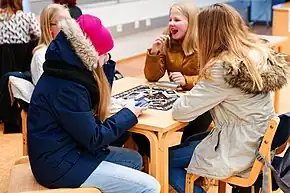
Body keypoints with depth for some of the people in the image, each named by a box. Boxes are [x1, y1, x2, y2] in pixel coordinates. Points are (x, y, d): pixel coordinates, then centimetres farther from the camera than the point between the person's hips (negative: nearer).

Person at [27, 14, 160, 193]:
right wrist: (128, 115, -8)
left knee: (134, 159, 19)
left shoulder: (69, 70, 4)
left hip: (68, 152, 10)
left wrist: (105, 62, 6)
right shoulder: (65, 87, -25)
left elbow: (101, 97, 18)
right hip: (61, 165, -10)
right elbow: (94, 138, -20)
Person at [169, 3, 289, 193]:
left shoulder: (223, 69, -25)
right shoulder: (260, 51, -1)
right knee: (190, 141, 28)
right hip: (260, 142, 8)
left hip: (238, 152, -8)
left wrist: (184, 97, -1)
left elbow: (181, 112, -21)